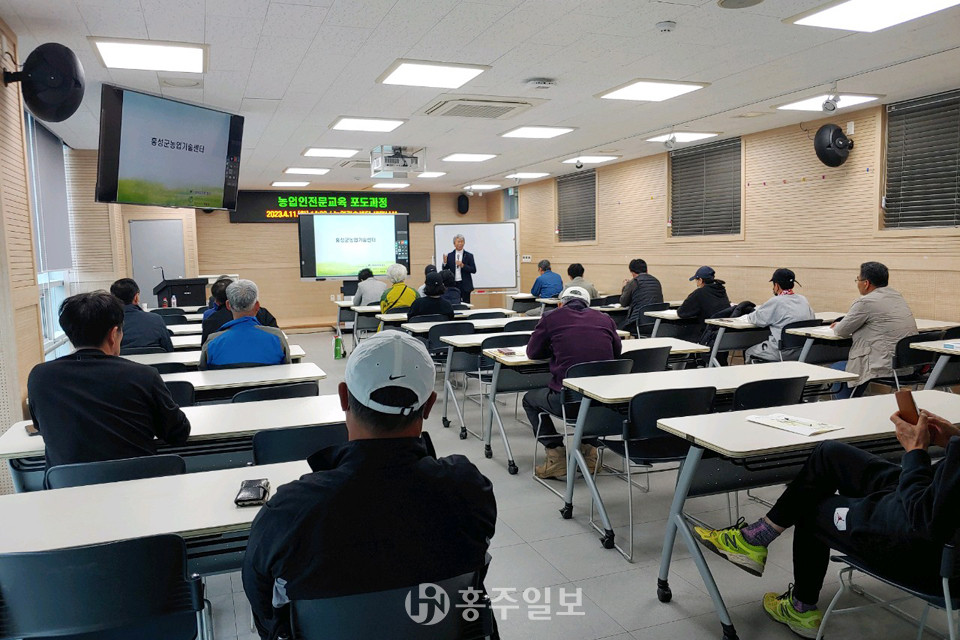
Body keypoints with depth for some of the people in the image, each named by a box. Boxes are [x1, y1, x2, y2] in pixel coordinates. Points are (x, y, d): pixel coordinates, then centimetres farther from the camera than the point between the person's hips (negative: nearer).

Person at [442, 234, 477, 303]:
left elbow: (474, 270, -3)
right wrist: (445, 263, -13)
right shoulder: (450, 255, 6)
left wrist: (463, 265, -16)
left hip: (465, 285, -1)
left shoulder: (469, 256, 2)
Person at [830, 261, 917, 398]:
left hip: (885, 369, -9)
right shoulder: (897, 296, 13)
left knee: (836, 369, 9)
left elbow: (842, 331, -6)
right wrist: (842, 325, 26)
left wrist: (837, 327, 18)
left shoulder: (866, 302, -15)